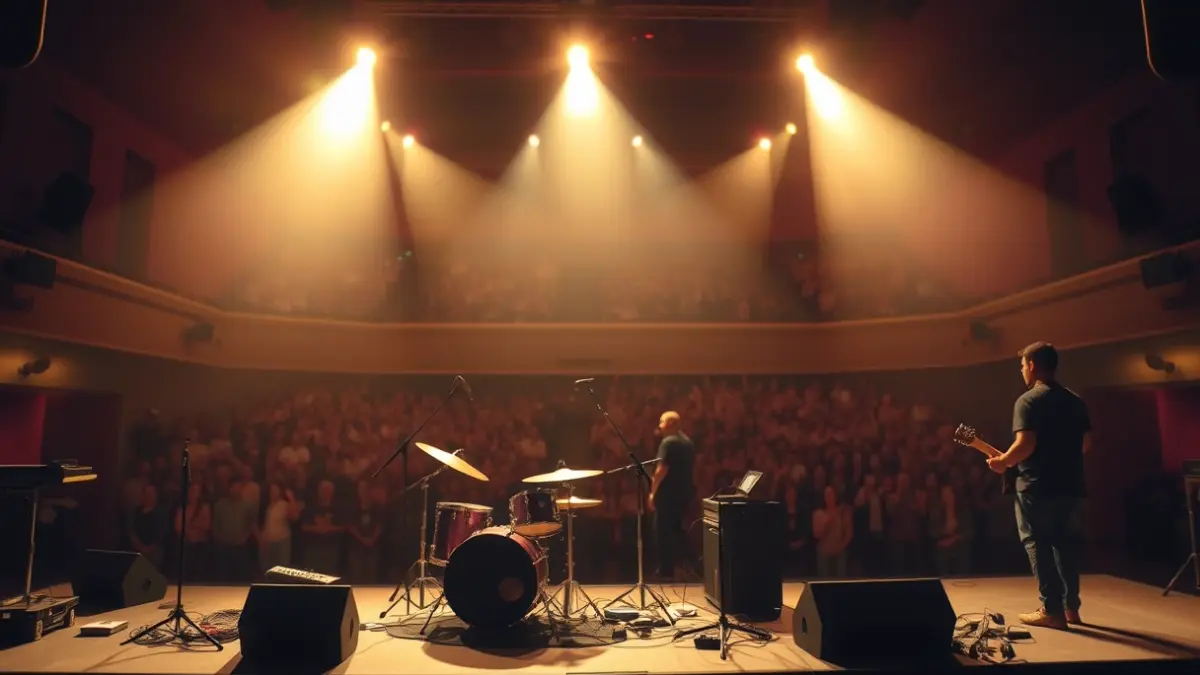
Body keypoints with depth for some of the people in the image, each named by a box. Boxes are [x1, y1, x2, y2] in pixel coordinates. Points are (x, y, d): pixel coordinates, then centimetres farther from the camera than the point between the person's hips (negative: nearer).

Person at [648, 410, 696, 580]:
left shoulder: (668, 442, -15)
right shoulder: (687, 441, 14)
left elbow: (662, 468, -22)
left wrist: (653, 491, -15)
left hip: (669, 492, -9)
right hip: (684, 490, 9)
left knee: (663, 530, 0)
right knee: (676, 528, 19)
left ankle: (666, 570, 3)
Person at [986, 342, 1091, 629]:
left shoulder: (1028, 400, -12)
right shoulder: (1075, 400, 11)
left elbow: (1026, 444, -21)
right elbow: (1087, 443, 15)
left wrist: (1002, 462, -7)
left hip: (1037, 486, -7)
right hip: (1070, 484, 7)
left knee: (1038, 545, 1)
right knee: (1065, 544, 16)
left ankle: (1052, 610, 1)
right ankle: (1071, 607, 20)